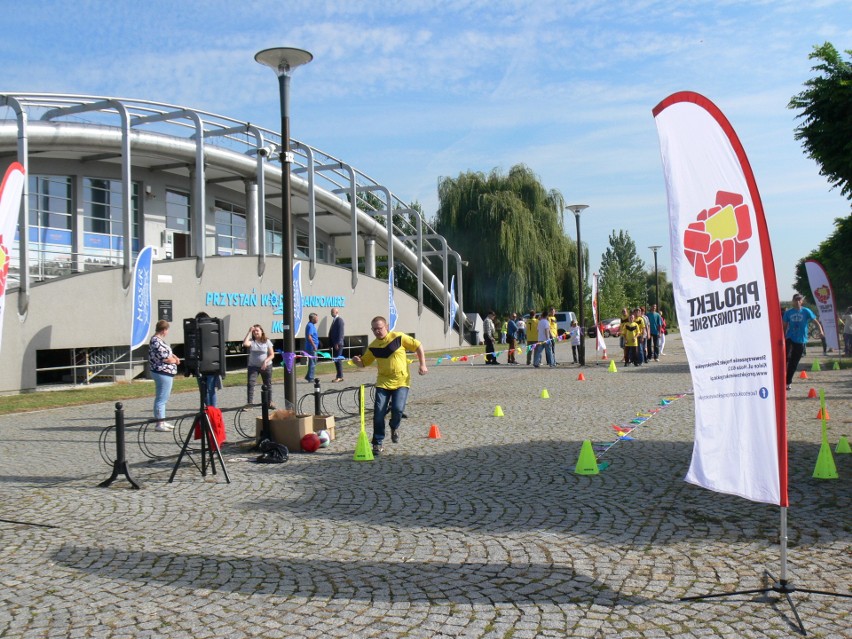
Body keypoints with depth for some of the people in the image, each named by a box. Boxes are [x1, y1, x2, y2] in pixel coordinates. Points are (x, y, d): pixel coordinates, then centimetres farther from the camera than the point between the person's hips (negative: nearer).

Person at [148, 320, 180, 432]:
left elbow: (167, 352, 23)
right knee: (161, 399, -5)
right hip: (163, 373, -11)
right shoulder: (156, 342, -20)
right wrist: (175, 360, -1)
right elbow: (166, 359, -21)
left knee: (162, 398, 17)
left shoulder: (159, 340, 12)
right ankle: (159, 424, -1)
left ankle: (162, 421, 25)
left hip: (166, 373, 11)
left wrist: (174, 357, 3)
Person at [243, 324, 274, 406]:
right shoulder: (252, 341, -2)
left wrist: (265, 361, -20)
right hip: (253, 366, 0)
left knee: (268, 385, 10)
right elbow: (245, 344, -26)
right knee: (250, 383, -12)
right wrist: (249, 332, -20)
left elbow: (272, 355, -3)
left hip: (266, 366, 0)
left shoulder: (267, 341, -3)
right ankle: (249, 403, -11)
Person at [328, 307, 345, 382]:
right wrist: (330, 344, 14)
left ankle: (340, 377, -5)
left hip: (338, 344, -9)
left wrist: (337, 343, -21)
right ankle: (339, 376, 13)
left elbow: (340, 332, -17)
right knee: (336, 360, 9)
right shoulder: (334, 320, 18)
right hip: (334, 344, 9)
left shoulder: (339, 320, -9)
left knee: (338, 360, -8)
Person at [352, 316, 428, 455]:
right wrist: (357, 361, -10)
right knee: (379, 413, -7)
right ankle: (378, 443, 8)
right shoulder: (373, 347, 3)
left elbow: (418, 346, 1)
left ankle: (394, 427, 17)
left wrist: (422, 365, -5)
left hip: (401, 382, -3)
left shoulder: (398, 337, -6)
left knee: (398, 409, -18)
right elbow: (364, 363, 13)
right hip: (383, 382, 3)